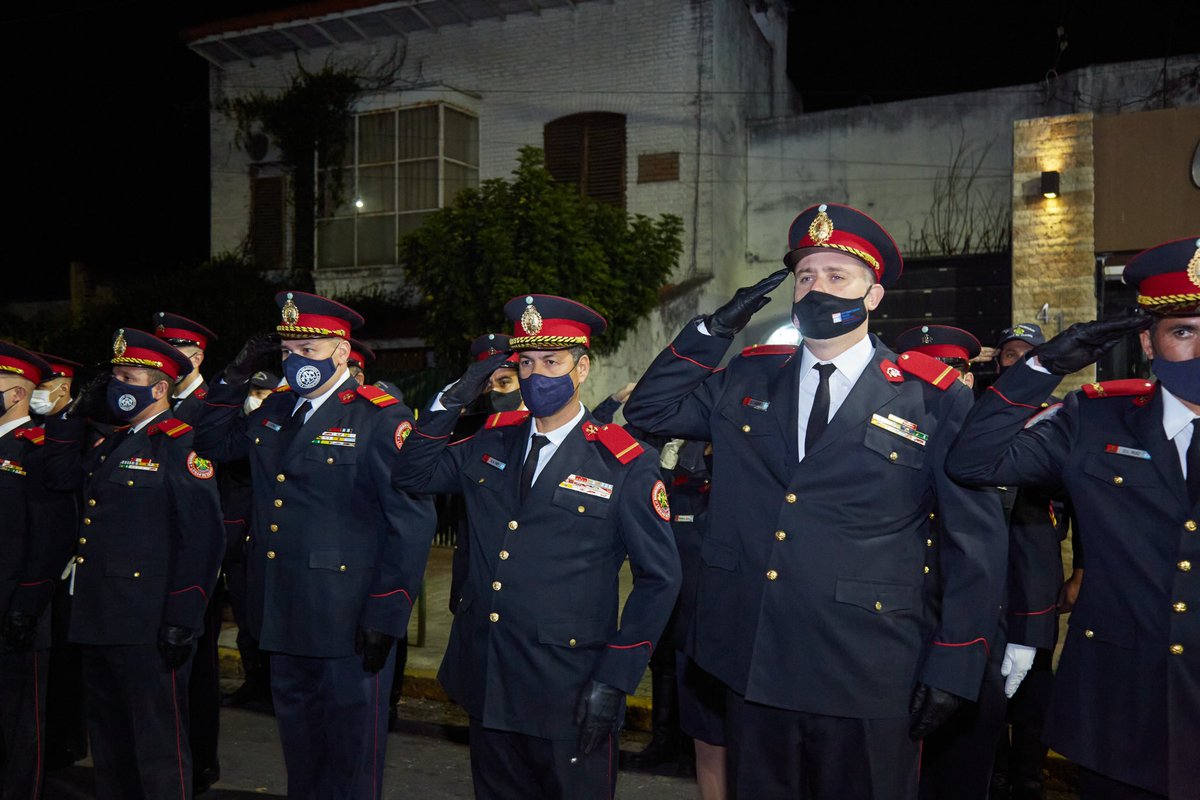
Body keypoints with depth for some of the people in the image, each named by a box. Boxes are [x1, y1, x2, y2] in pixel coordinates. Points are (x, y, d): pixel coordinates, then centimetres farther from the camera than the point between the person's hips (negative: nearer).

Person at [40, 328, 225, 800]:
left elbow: (202, 536, -20)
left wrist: (183, 620, -23)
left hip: (149, 629, -9)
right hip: (99, 620, 9)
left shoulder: (181, 443, -13)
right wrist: (77, 413, 16)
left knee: (158, 747, 1)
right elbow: (63, 473, 29)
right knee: (109, 744, 21)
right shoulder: (114, 444, 15)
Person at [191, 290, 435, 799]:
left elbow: (411, 521, -17)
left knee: (350, 757, 8)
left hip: (348, 623, -7)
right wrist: (237, 376, 8)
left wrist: (385, 616, -19)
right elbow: (213, 442, 23)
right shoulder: (274, 410, 9)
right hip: (282, 616, 7)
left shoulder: (382, 418, -14)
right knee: (298, 741, 22)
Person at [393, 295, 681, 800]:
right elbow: (413, 475, 9)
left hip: (568, 698, -5)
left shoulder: (624, 464, -10)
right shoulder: (492, 442, 5)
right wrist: (453, 400, -3)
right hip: (487, 684, 5)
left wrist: (616, 678, -12)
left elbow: (659, 578, -8)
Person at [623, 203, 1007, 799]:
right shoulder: (745, 380, 7)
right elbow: (648, 411, 11)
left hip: (866, 682, -3)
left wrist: (952, 670, -5)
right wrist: (715, 328, 1)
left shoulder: (934, 399, -5)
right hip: (752, 665, 4)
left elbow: (976, 543, -2)